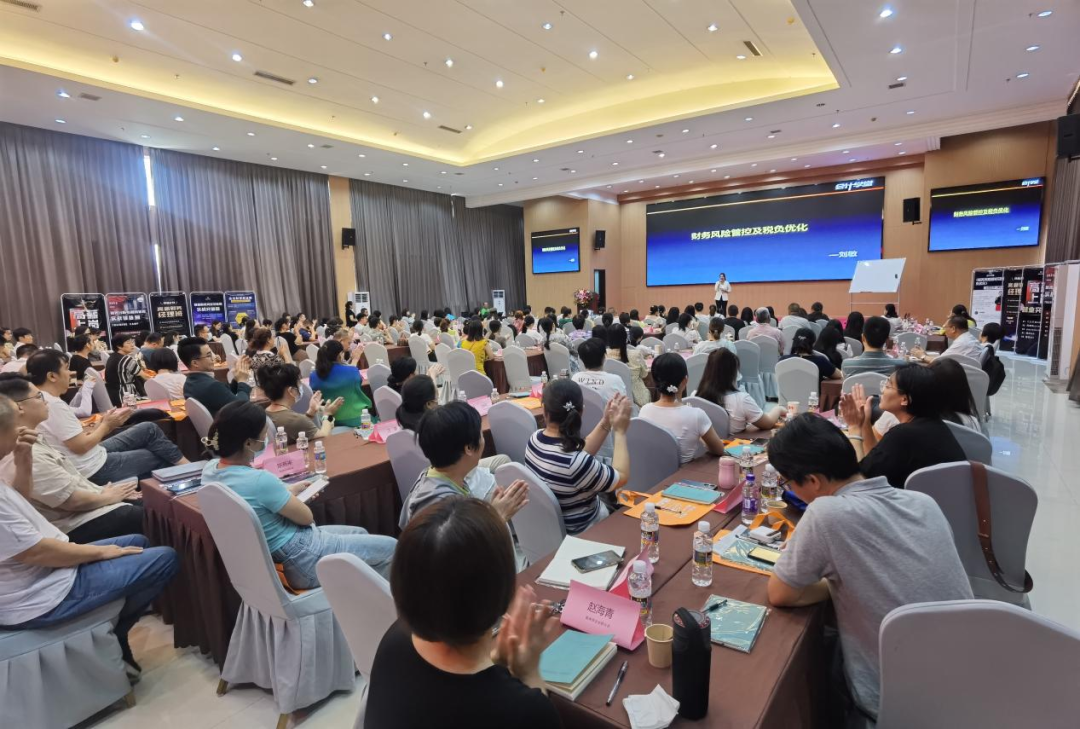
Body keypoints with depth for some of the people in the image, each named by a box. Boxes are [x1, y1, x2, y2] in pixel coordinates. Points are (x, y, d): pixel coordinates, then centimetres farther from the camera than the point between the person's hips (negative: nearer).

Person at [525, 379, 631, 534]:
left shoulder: (536, 438, -13)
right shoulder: (574, 463, -35)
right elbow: (622, 477, -17)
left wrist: (606, 423, -4)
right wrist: (620, 432, -9)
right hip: (576, 534, -6)